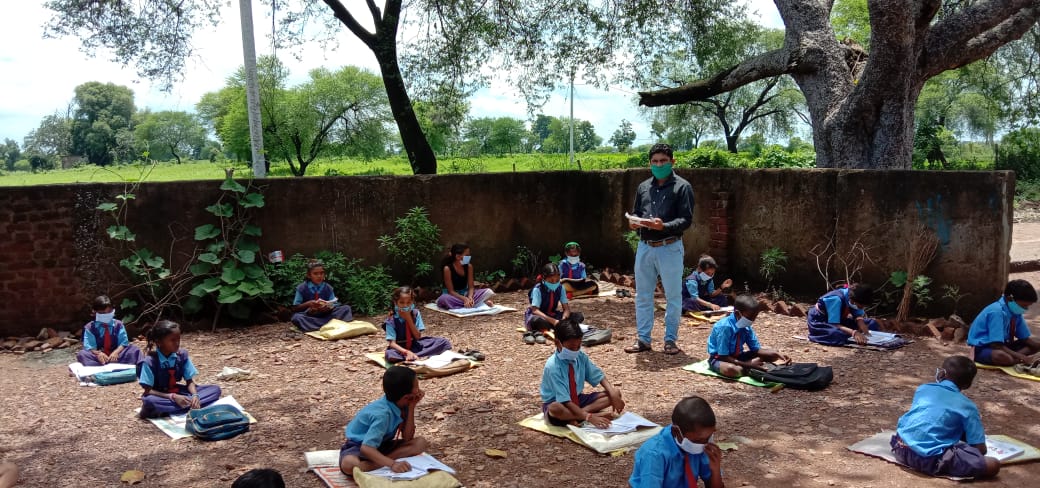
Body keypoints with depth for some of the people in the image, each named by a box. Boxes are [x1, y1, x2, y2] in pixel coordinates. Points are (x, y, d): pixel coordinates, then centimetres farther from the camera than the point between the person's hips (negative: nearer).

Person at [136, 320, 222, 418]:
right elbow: (148, 391, -18)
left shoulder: (182, 355, -5)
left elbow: (189, 381, -1)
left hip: (178, 393, 6)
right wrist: (173, 397, -29)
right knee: (148, 400, -39)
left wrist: (195, 395, -22)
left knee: (215, 389, -14)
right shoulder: (150, 361, -17)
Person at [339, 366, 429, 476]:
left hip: (380, 446, 8)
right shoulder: (382, 414, -31)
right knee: (348, 465, -42)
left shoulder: (401, 405, -9)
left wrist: (411, 408, -17)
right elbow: (366, 448, -39)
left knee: (421, 443, -14)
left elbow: (407, 438, -10)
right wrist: (392, 464, -53)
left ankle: (377, 462, -22)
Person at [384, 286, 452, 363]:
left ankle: (414, 355, -22)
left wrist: (409, 319, -19)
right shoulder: (391, 320, -15)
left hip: (415, 345, 4)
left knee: (444, 342, -13)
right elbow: (392, 343, -21)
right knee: (390, 355, -40)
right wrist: (407, 352, -38)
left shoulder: (415, 314, -5)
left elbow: (418, 336, -9)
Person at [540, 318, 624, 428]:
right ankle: (595, 413, -26)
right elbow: (565, 400, -29)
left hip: (577, 399, 7)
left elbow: (599, 376, 1)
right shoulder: (552, 366, -25)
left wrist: (613, 394, -18)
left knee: (616, 394, -8)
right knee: (555, 409, -43)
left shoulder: (581, 357, -8)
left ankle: (574, 417, -19)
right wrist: (589, 417, -36)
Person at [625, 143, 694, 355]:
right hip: (645, 247, 5)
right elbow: (635, 213, 19)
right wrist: (633, 222, -4)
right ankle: (643, 339, 20)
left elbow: (686, 220, -10)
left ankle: (670, 340, 16)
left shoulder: (682, 187, -4)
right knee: (643, 295, 10)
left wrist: (664, 226, -25)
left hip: (669, 248, -5)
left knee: (673, 296, 5)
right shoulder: (643, 187, 13)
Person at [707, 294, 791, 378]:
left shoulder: (746, 326, -6)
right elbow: (723, 356, -27)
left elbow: (756, 349, 1)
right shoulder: (725, 327, -28)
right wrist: (748, 364, -29)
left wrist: (777, 354, -14)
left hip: (737, 356, 8)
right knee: (732, 369, -43)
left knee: (771, 354, 2)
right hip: (719, 359, -8)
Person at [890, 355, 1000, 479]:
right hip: (930, 460, -5)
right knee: (993, 465, -3)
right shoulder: (967, 407, 6)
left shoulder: (922, 389, 18)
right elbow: (981, 449, 4)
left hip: (901, 448, 5)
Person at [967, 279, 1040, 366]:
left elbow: (1026, 338, 7)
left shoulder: (1015, 311, 0)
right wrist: (1023, 358, -30)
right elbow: (997, 345, -28)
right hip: (982, 349, -9)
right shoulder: (997, 312, -25)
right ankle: (1031, 359, -15)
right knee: (1003, 357, -39)